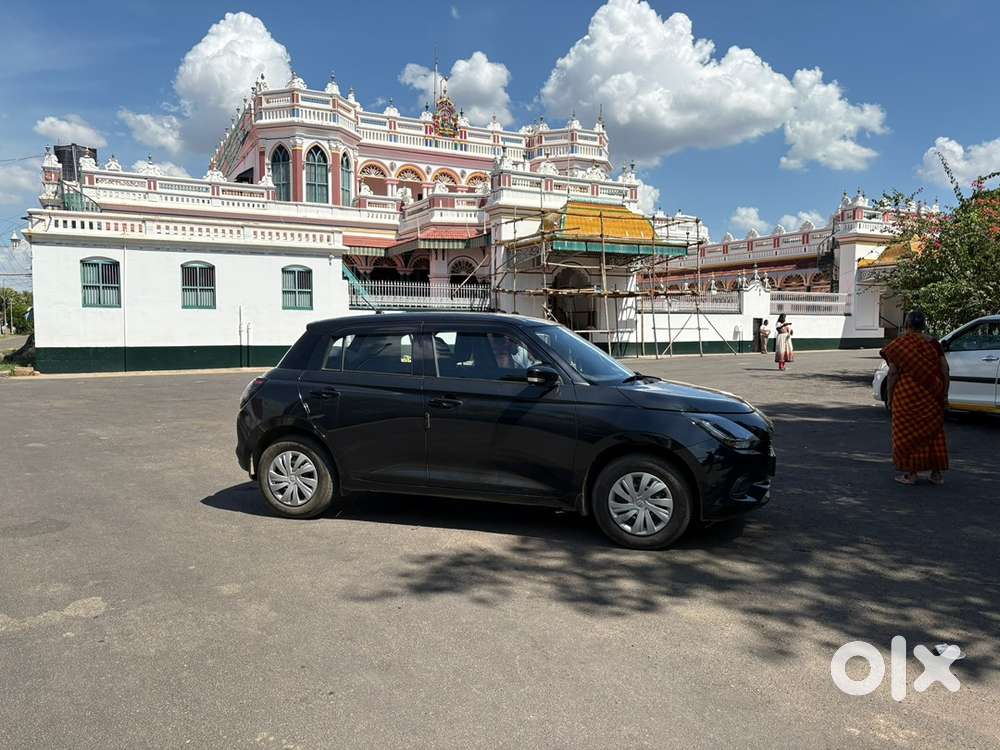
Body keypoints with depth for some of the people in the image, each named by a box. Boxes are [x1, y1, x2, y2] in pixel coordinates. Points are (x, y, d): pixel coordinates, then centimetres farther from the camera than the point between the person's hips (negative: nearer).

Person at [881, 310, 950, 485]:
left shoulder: (899, 344, -8)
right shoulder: (933, 343, 3)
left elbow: (893, 373, -11)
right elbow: (945, 370, 2)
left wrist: (889, 397, -4)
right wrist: (944, 394, 9)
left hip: (907, 395, -4)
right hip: (931, 397, 4)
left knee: (907, 432, 6)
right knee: (933, 431, 13)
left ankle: (910, 473, 8)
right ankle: (936, 474, 17)